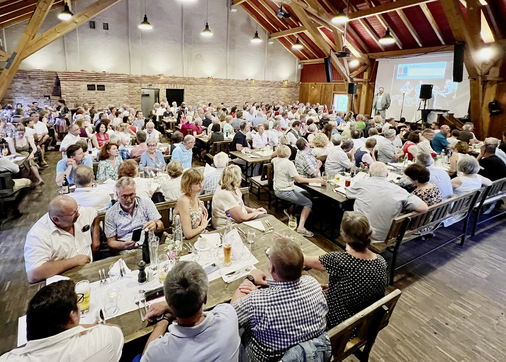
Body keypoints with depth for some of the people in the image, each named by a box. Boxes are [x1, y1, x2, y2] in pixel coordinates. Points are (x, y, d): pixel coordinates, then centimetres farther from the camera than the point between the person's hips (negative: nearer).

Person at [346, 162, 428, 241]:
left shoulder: (361, 183, -6)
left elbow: (348, 193, 14)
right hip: (384, 238, 2)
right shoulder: (398, 190, -7)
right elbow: (424, 208, -8)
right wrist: (402, 208, 7)